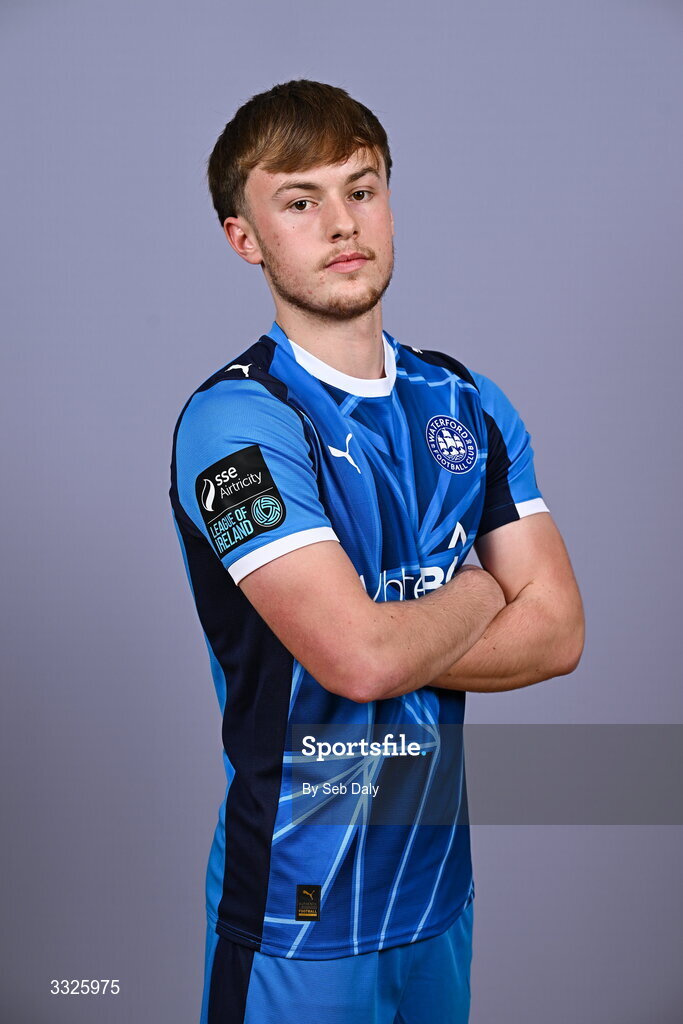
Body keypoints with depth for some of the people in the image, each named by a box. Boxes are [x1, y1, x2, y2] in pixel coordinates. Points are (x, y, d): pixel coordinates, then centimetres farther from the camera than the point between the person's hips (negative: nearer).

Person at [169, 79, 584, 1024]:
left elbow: (558, 632, -3)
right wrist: (477, 593, -8)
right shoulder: (233, 418, -17)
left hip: (440, 874, 6)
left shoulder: (466, 402, 3)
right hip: (301, 903, -5)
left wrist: (389, 645, -16)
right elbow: (359, 657, -27)